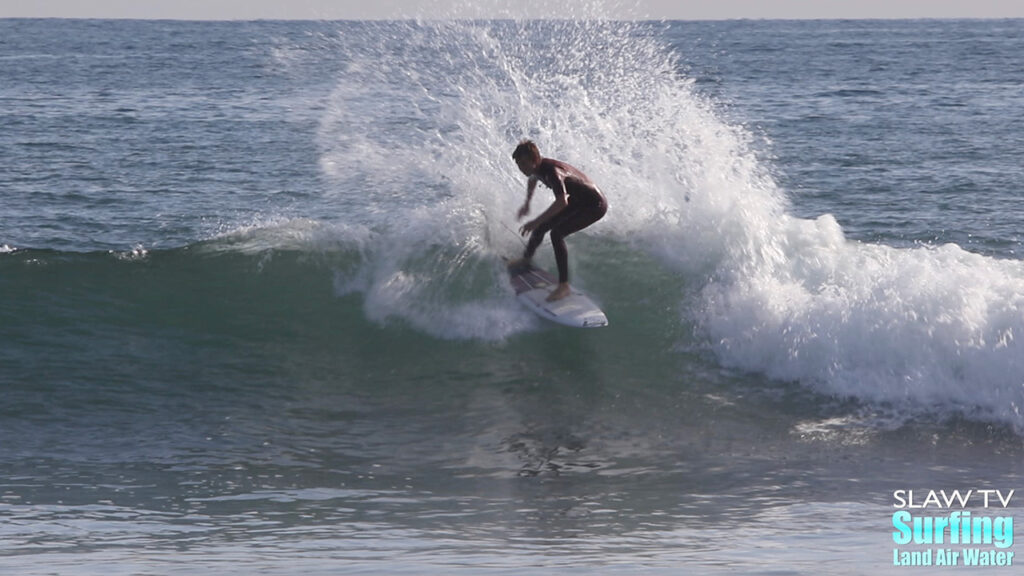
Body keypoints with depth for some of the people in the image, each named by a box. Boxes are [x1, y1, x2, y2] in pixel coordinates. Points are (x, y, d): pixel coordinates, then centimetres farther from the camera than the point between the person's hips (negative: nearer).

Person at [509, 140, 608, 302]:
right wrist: (527, 204, 32)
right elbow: (532, 180, 22)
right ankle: (526, 258, 52)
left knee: (557, 233, -26)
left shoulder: (551, 171, -33)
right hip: (577, 202, 10)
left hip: (595, 206, -10)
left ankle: (564, 286, -25)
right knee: (542, 226, 20)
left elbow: (562, 202, -46)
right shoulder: (537, 168, -5)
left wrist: (536, 221, -42)